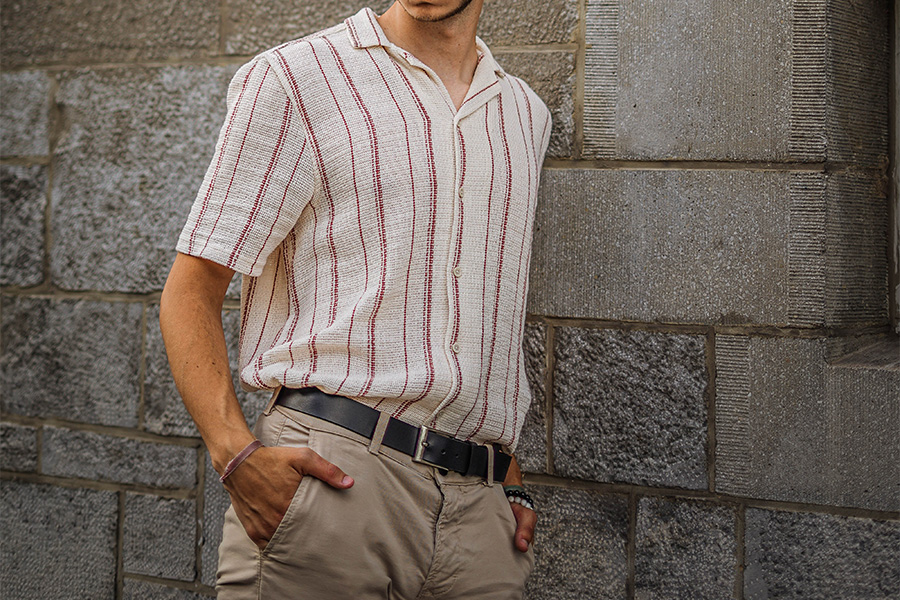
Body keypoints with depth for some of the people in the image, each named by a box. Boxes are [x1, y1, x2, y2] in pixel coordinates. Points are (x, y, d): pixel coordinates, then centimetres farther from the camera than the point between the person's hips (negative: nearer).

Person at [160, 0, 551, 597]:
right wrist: (236, 454, -17)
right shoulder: (291, 78, 1)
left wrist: (510, 480, 15)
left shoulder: (526, 114, 17)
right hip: (332, 477, -4)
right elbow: (191, 292, -2)